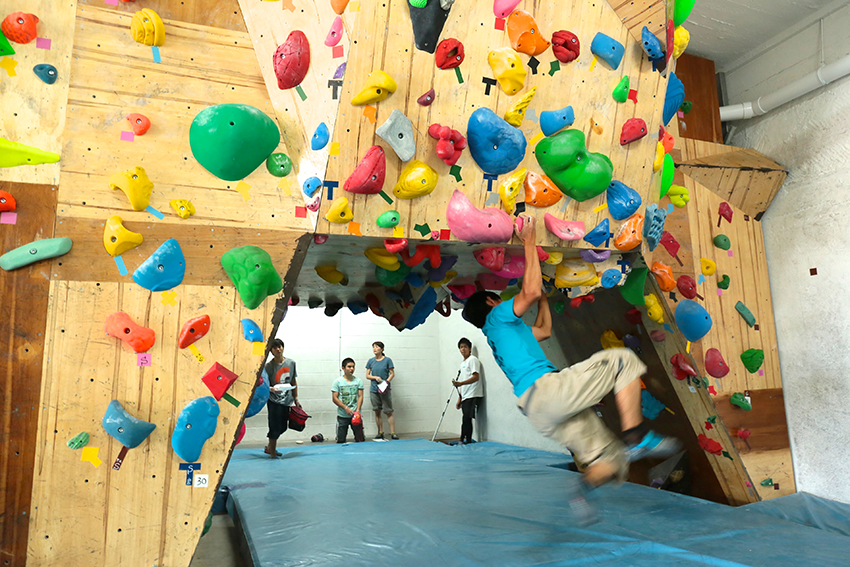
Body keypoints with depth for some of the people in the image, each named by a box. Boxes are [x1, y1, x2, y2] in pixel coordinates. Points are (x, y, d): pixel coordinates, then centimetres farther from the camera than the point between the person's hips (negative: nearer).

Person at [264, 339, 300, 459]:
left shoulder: (291, 363, 6)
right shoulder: (268, 366, -7)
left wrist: (296, 399, 15)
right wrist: (271, 389, -29)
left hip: (287, 400, 5)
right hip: (274, 401, -5)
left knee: (282, 427, 12)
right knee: (275, 427, -5)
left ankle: (269, 447, 34)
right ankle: (272, 452, 12)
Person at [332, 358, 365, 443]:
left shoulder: (358, 381, 5)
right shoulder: (337, 382, 0)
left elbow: (360, 396, 2)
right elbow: (334, 398, -3)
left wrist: (357, 410, -13)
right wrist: (346, 408, -14)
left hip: (355, 415, 1)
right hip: (342, 415, -1)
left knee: (360, 440, 1)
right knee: (340, 441, 1)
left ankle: (356, 437, 27)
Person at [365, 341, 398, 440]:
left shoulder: (387, 360, -2)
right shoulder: (371, 361, 7)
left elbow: (392, 374, 0)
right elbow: (367, 375, 9)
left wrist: (387, 382, -16)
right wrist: (375, 377, -10)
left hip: (385, 390, -3)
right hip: (374, 390, 3)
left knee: (389, 412, -3)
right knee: (377, 412, 8)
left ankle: (393, 433, 1)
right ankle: (380, 433, 18)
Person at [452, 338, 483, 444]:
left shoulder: (472, 359, -3)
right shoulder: (462, 363, 23)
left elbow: (476, 377, -16)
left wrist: (460, 383, -24)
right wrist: (459, 399, 21)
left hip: (473, 396, -8)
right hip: (465, 397, 8)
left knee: (466, 419, -14)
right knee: (467, 420, 6)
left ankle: (463, 440, -11)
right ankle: (468, 441, 9)